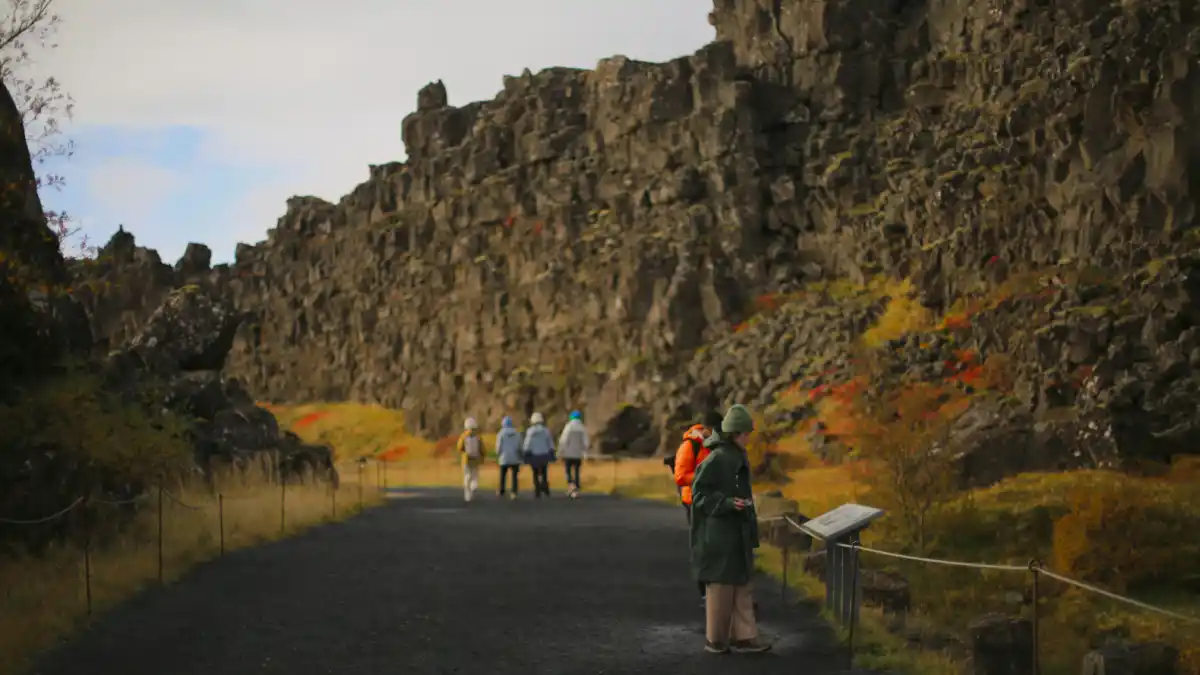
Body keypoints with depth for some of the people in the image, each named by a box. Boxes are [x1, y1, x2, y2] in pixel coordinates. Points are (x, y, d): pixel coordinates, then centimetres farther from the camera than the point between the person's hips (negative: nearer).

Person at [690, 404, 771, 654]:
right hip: (720, 533, -9)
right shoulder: (715, 459, -16)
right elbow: (699, 493, -16)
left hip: (737, 532, 9)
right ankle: (715, 639, 10)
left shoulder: (738, 458, 11)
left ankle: (743, 636, 13)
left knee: (740, 586, 9)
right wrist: (728, 503, -26)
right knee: (721, 585, 0)